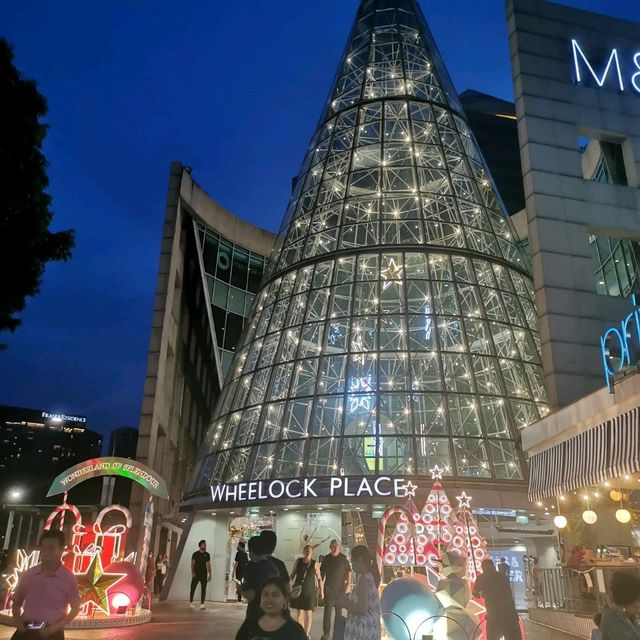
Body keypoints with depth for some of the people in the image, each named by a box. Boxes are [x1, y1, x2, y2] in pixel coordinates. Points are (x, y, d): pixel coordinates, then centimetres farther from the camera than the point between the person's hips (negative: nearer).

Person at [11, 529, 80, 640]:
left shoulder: (68, 578, -4)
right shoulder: (28, 575, 5)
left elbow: (75, 608, 0)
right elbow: (16, 602, 16)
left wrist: (57, 626, -12)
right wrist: (18, 621, -2)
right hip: (26, 630, 3)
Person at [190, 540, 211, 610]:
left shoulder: (207, 555, 7)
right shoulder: (195, 554, -2)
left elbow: (208, 565, 9)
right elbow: (192, 564, -4)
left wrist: (210, 574, 4)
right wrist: (193, 572, -17)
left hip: (204, 574, 2)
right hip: (196, 574, -2)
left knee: (203, 589, -5)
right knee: (193, 588, 6)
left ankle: (202, 604, -4)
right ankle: (191, 602, 24)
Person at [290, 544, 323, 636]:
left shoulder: (315, 564, -5)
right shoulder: (298, 561, 1)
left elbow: (319, 578, 1)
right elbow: (292, 574, 9)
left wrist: (321, 591, 1)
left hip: (310, 591, -2)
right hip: (298, 590, 2)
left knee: (309, 613, 1)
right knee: (300, 612, 4)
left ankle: (307, 634, 12)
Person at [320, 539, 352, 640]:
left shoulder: (343, 558, -2)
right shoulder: (326, 558, 2)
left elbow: (349, 571, 1)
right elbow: (322, 573, 9)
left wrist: (348, 584, -7)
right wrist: (320, 585, 5)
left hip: (341, 588, 0)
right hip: (329, 588, 0)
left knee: (339, 610, 9)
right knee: (327, 611, -2)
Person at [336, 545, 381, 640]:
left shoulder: (363, 579, -19)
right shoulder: (370, 577, 9)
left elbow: (362, 609, -24)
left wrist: (344, 603, -11)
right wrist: (348, 600, 13)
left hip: (363, 632, -9)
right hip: (367, 630, 9)